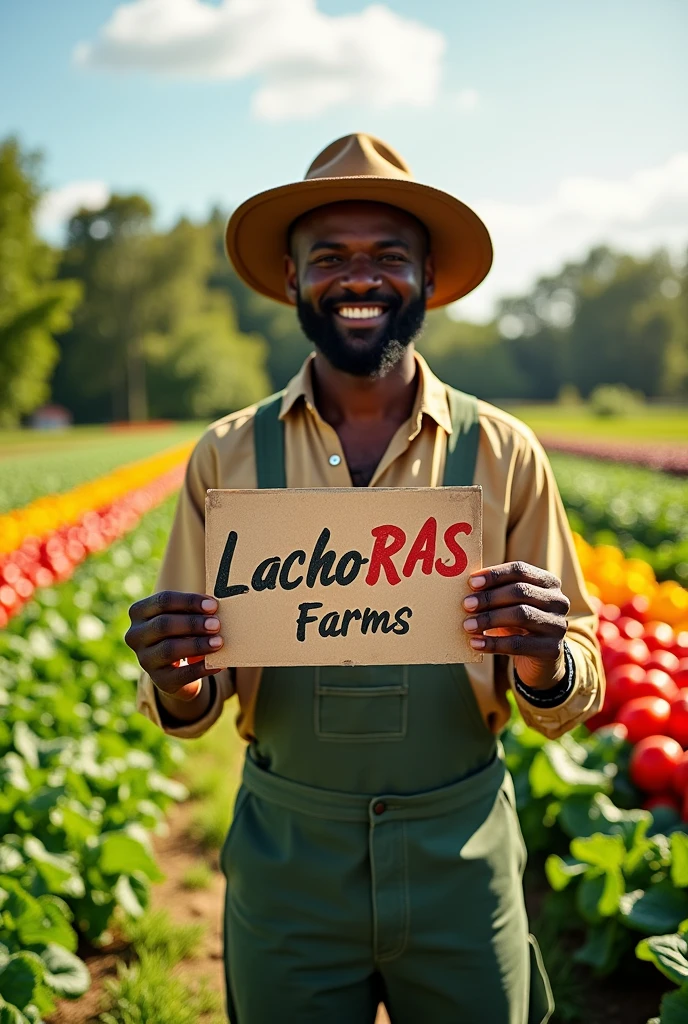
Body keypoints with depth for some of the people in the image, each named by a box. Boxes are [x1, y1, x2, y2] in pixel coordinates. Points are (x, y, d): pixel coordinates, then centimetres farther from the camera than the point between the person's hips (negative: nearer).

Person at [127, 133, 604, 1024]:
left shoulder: (502, 453, -4)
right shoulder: (226, 457, -3)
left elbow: (573, 704, 0)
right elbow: (191, 708, 1)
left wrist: (544, 664, -22)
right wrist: (179, 685, -21)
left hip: (461, 856, 0)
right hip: (287, 855, 0)